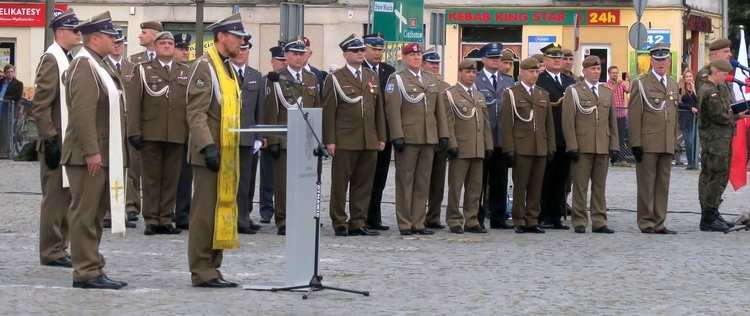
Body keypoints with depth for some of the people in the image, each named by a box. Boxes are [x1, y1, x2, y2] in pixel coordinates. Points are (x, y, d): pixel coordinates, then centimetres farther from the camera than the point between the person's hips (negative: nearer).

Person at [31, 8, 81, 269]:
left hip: (70, 142, 9)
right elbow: (40, 106, -18)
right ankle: (51, 252, 1)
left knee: (66, 197, 13)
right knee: (55, 198, -4)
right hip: (57, 143, -9)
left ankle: (60, 248, 19)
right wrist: (50, 140, -19)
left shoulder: (69, 60, 15)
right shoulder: (52, 60, -14)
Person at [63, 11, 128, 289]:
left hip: (104, 154, 10)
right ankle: (86, 273, -3)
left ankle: (92, 269, 18)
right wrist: (92, 151, -24)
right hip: (89, 155, -10)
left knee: (95, 213, 13)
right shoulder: (84, 66, -14)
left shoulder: (100, 65, 17)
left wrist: (115, 152, 20)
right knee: (85, 214, -5)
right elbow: (82, 112, -22)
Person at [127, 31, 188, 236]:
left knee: (171, 179, 4)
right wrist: (134, 132, -7)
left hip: (177, 135, 2)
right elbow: (133, 103, 2)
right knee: (151, 179, 1)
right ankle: (151, 221, 5)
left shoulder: (185, 72, 15)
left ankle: (166, 220, 10)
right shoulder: (143, 71, 7)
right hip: (151, 133, -2)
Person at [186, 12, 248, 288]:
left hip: (227, 154, 9)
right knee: (206, 212, -5)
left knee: (222, 211, 10)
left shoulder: (228, 69, 18)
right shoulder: (205, 66, -10)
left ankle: (211, 268, 14)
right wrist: (208, 146, -26)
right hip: (210, 153, -9)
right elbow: (196, 112, -18)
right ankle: (202, 271, -2)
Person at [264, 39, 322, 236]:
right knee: (283, 183, -2)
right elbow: (271, 111, -3)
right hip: (284, 139, -4)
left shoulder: (312, 79, 16)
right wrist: (272, 141, -9)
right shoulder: (276, 79, 1)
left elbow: (317, 109, 16)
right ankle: (283, 223, 3)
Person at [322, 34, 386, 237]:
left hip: (370, 142, 5)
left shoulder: (372, 77, 16)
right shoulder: (335, 79, 0)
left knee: (364, 184, 6)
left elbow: (378, 109, 17)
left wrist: (381, 137, 11)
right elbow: (328, 111, -4)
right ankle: (339, 224, 7)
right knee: (340, 184, 1)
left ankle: (358, 223, 12)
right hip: (345, 141, -5)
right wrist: (329, 140, -10)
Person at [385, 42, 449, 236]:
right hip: (407, 138, -5)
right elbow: (393, 110, -8)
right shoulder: (396, 80, 0)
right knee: (405, 181, -1)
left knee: (423, 182, 6)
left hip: (429, 139, 5)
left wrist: (443, 134, 8)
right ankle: (405, 224, 3)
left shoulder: (432, 80, 17)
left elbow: (440, 109, 16)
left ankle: (418, 223, 11)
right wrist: (397, 136, -16)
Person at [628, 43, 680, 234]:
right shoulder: (640, 84, -1)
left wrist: (674, 141, 14)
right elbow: (634, 116, -6)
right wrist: (635, 143, -12)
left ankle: (659, 223, 12)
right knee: (646, 185, -2)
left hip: (667, 145, 6)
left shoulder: (674, 86, 17)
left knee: (663, 185, 7)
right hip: (647, 144, -6)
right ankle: (646, 223, 3)